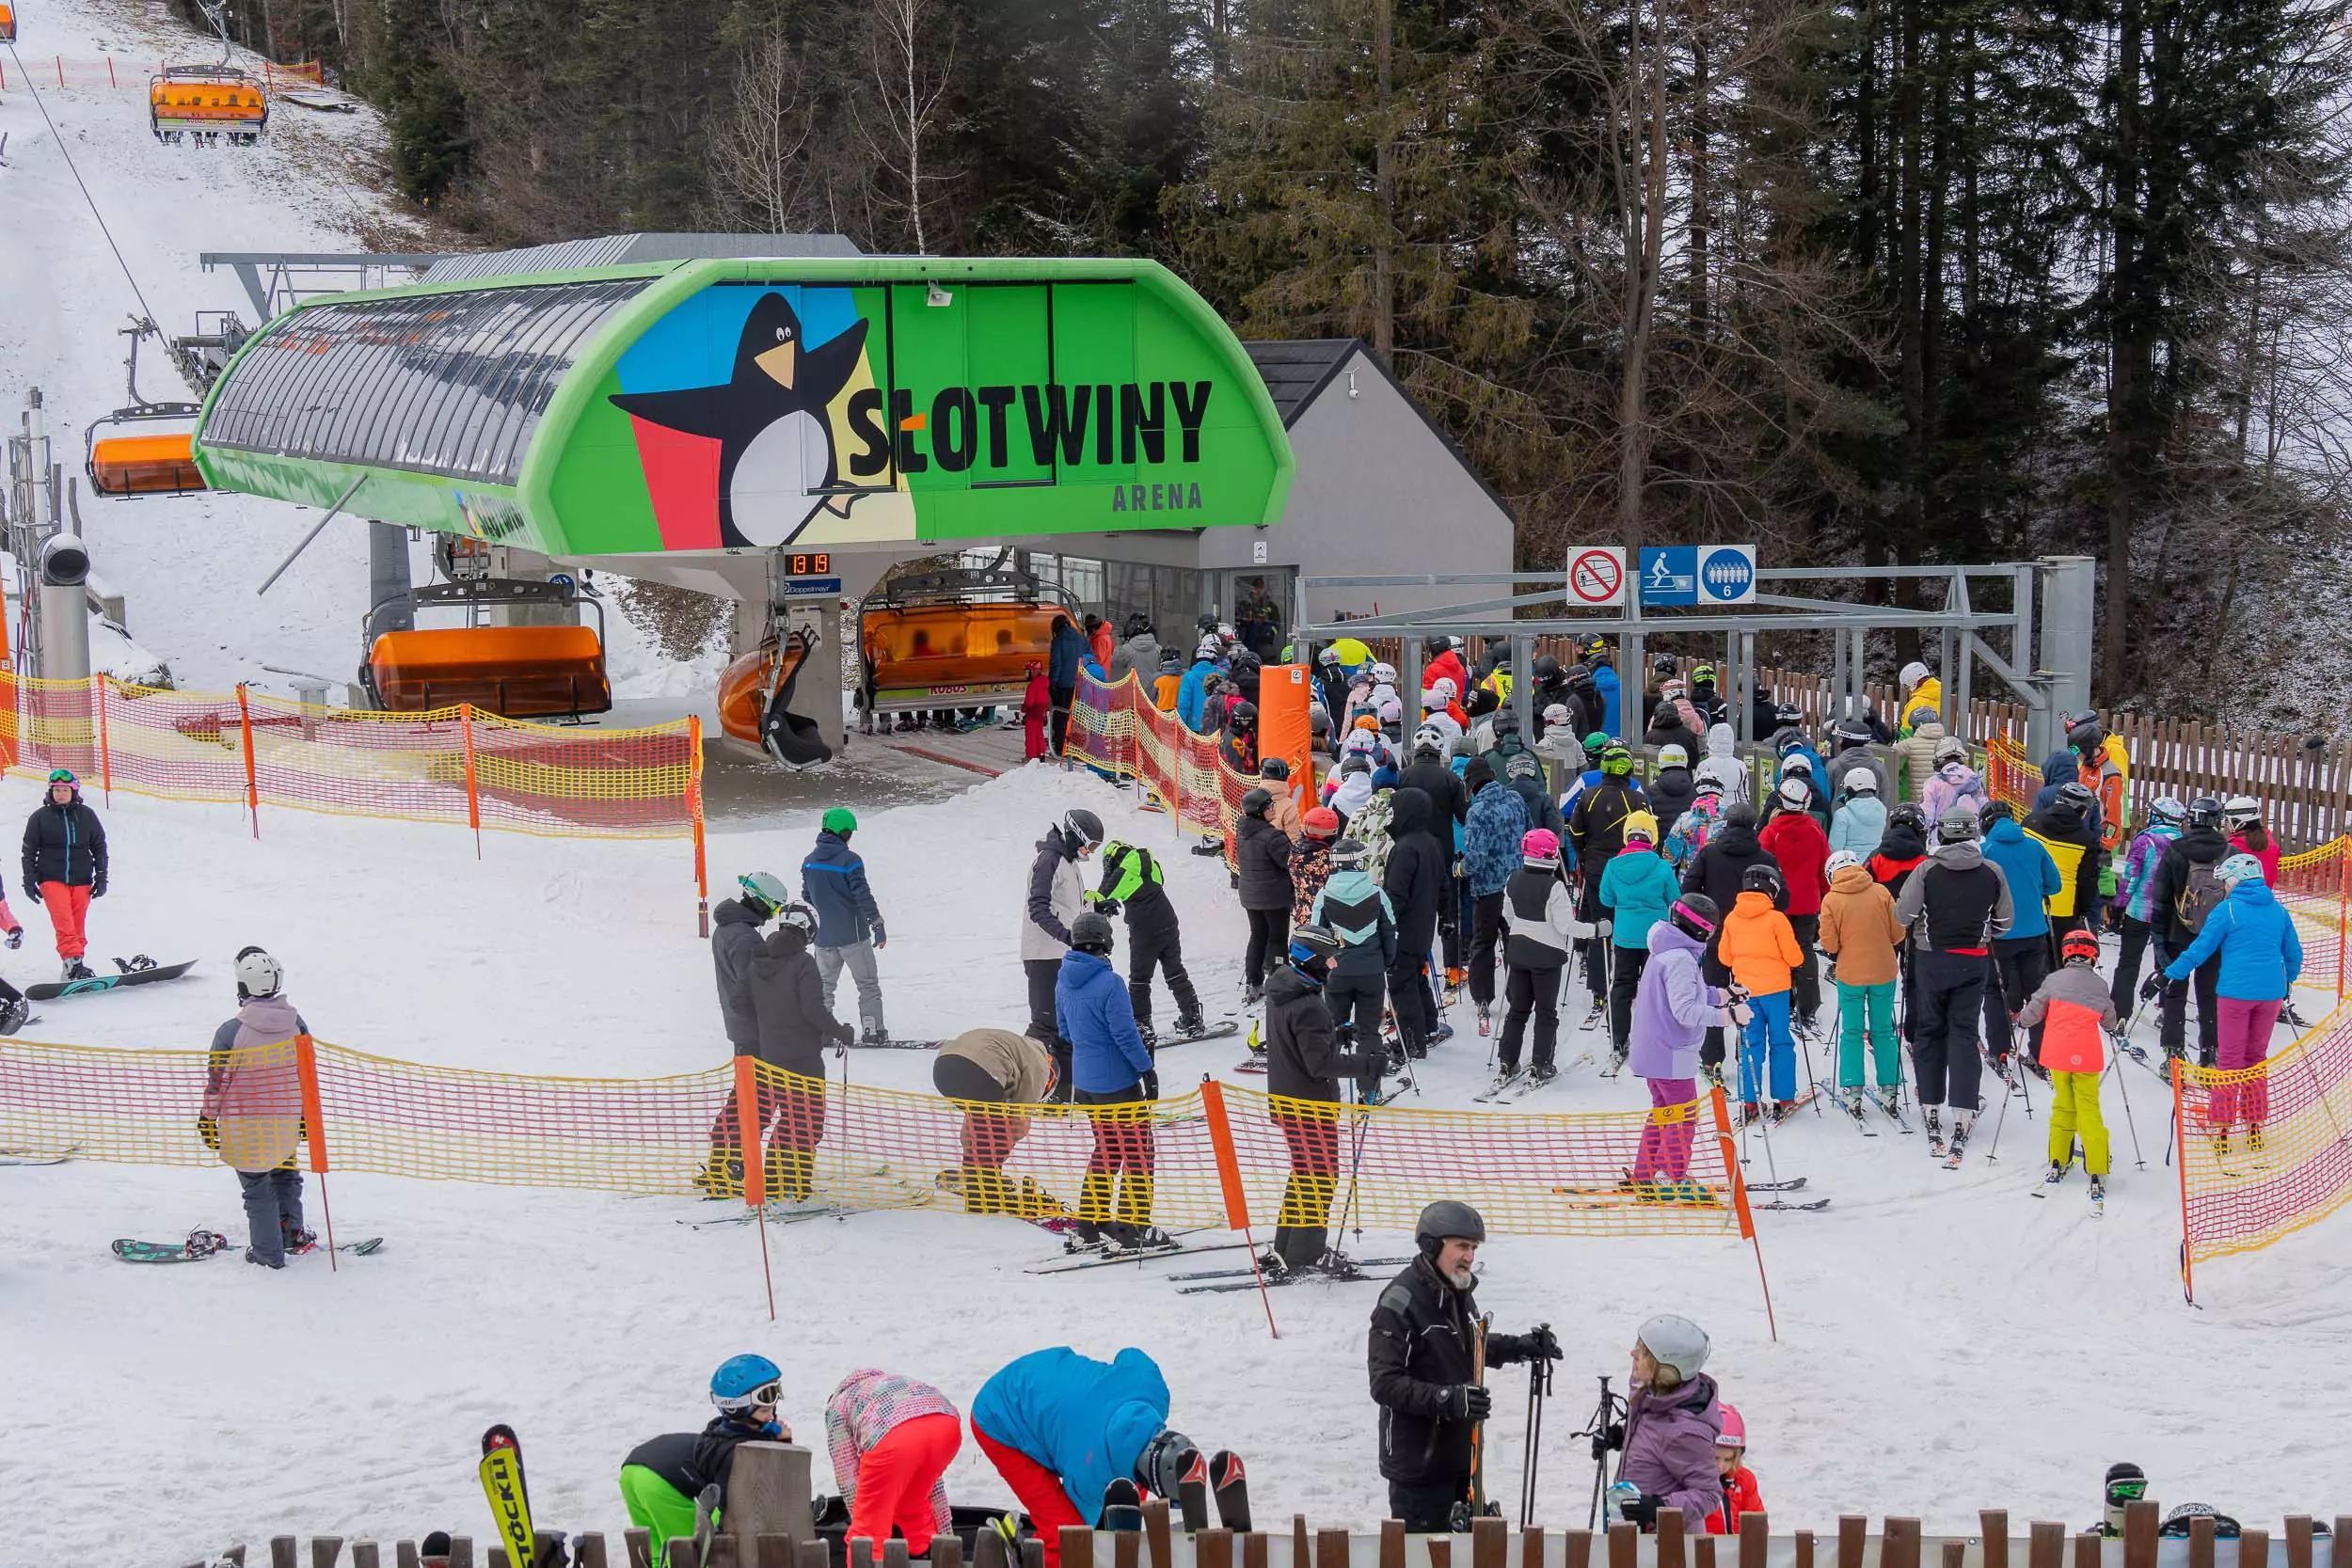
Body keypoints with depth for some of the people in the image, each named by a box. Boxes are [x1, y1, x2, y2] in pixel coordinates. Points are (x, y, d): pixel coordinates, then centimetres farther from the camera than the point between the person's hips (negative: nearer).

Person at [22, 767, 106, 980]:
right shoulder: (40, 817, 3)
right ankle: (73, 959, -29)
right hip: (51, 879, -2)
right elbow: (29, 851, 8)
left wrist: (101, 878, 7)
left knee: (77, 924, 3)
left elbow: (99, 848, 11)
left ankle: (74, 964, 13)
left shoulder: (86, 816, 6)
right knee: (63, 920, -19)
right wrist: (29, 881, 3)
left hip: (81, 880, 2)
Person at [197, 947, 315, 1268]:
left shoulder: (231, 1032, -21)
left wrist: (207, 1119, 5)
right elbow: (307, 1073, 3)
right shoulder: (296, 1025, -9)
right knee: (285, 1175, 28)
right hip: (286, 1125, 3)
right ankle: (292, 1232, 28)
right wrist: (306, 1113, 18)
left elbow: (216, 1082, -11)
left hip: (245, 1129, -3)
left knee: (257, 1188, 12)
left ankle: (267, 1253, 21)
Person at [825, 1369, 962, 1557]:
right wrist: (945, 1536, 49)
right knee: (914, 1506, 30)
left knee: (868, 1530, 10)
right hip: (946, 1423, 5)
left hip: (894, 1435, -5)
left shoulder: (837, 1405, 34)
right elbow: (930, 1477, 45)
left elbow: (848, 1478, 27)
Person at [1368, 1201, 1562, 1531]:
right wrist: (1447, 1399, -33)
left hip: (1460, 1452, 9)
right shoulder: (1400, 1302, -20)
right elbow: (1385, 1385, -23)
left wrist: (1524, 1346, 13)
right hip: (1418, 1463, -9)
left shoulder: (1460, 1292, 8)